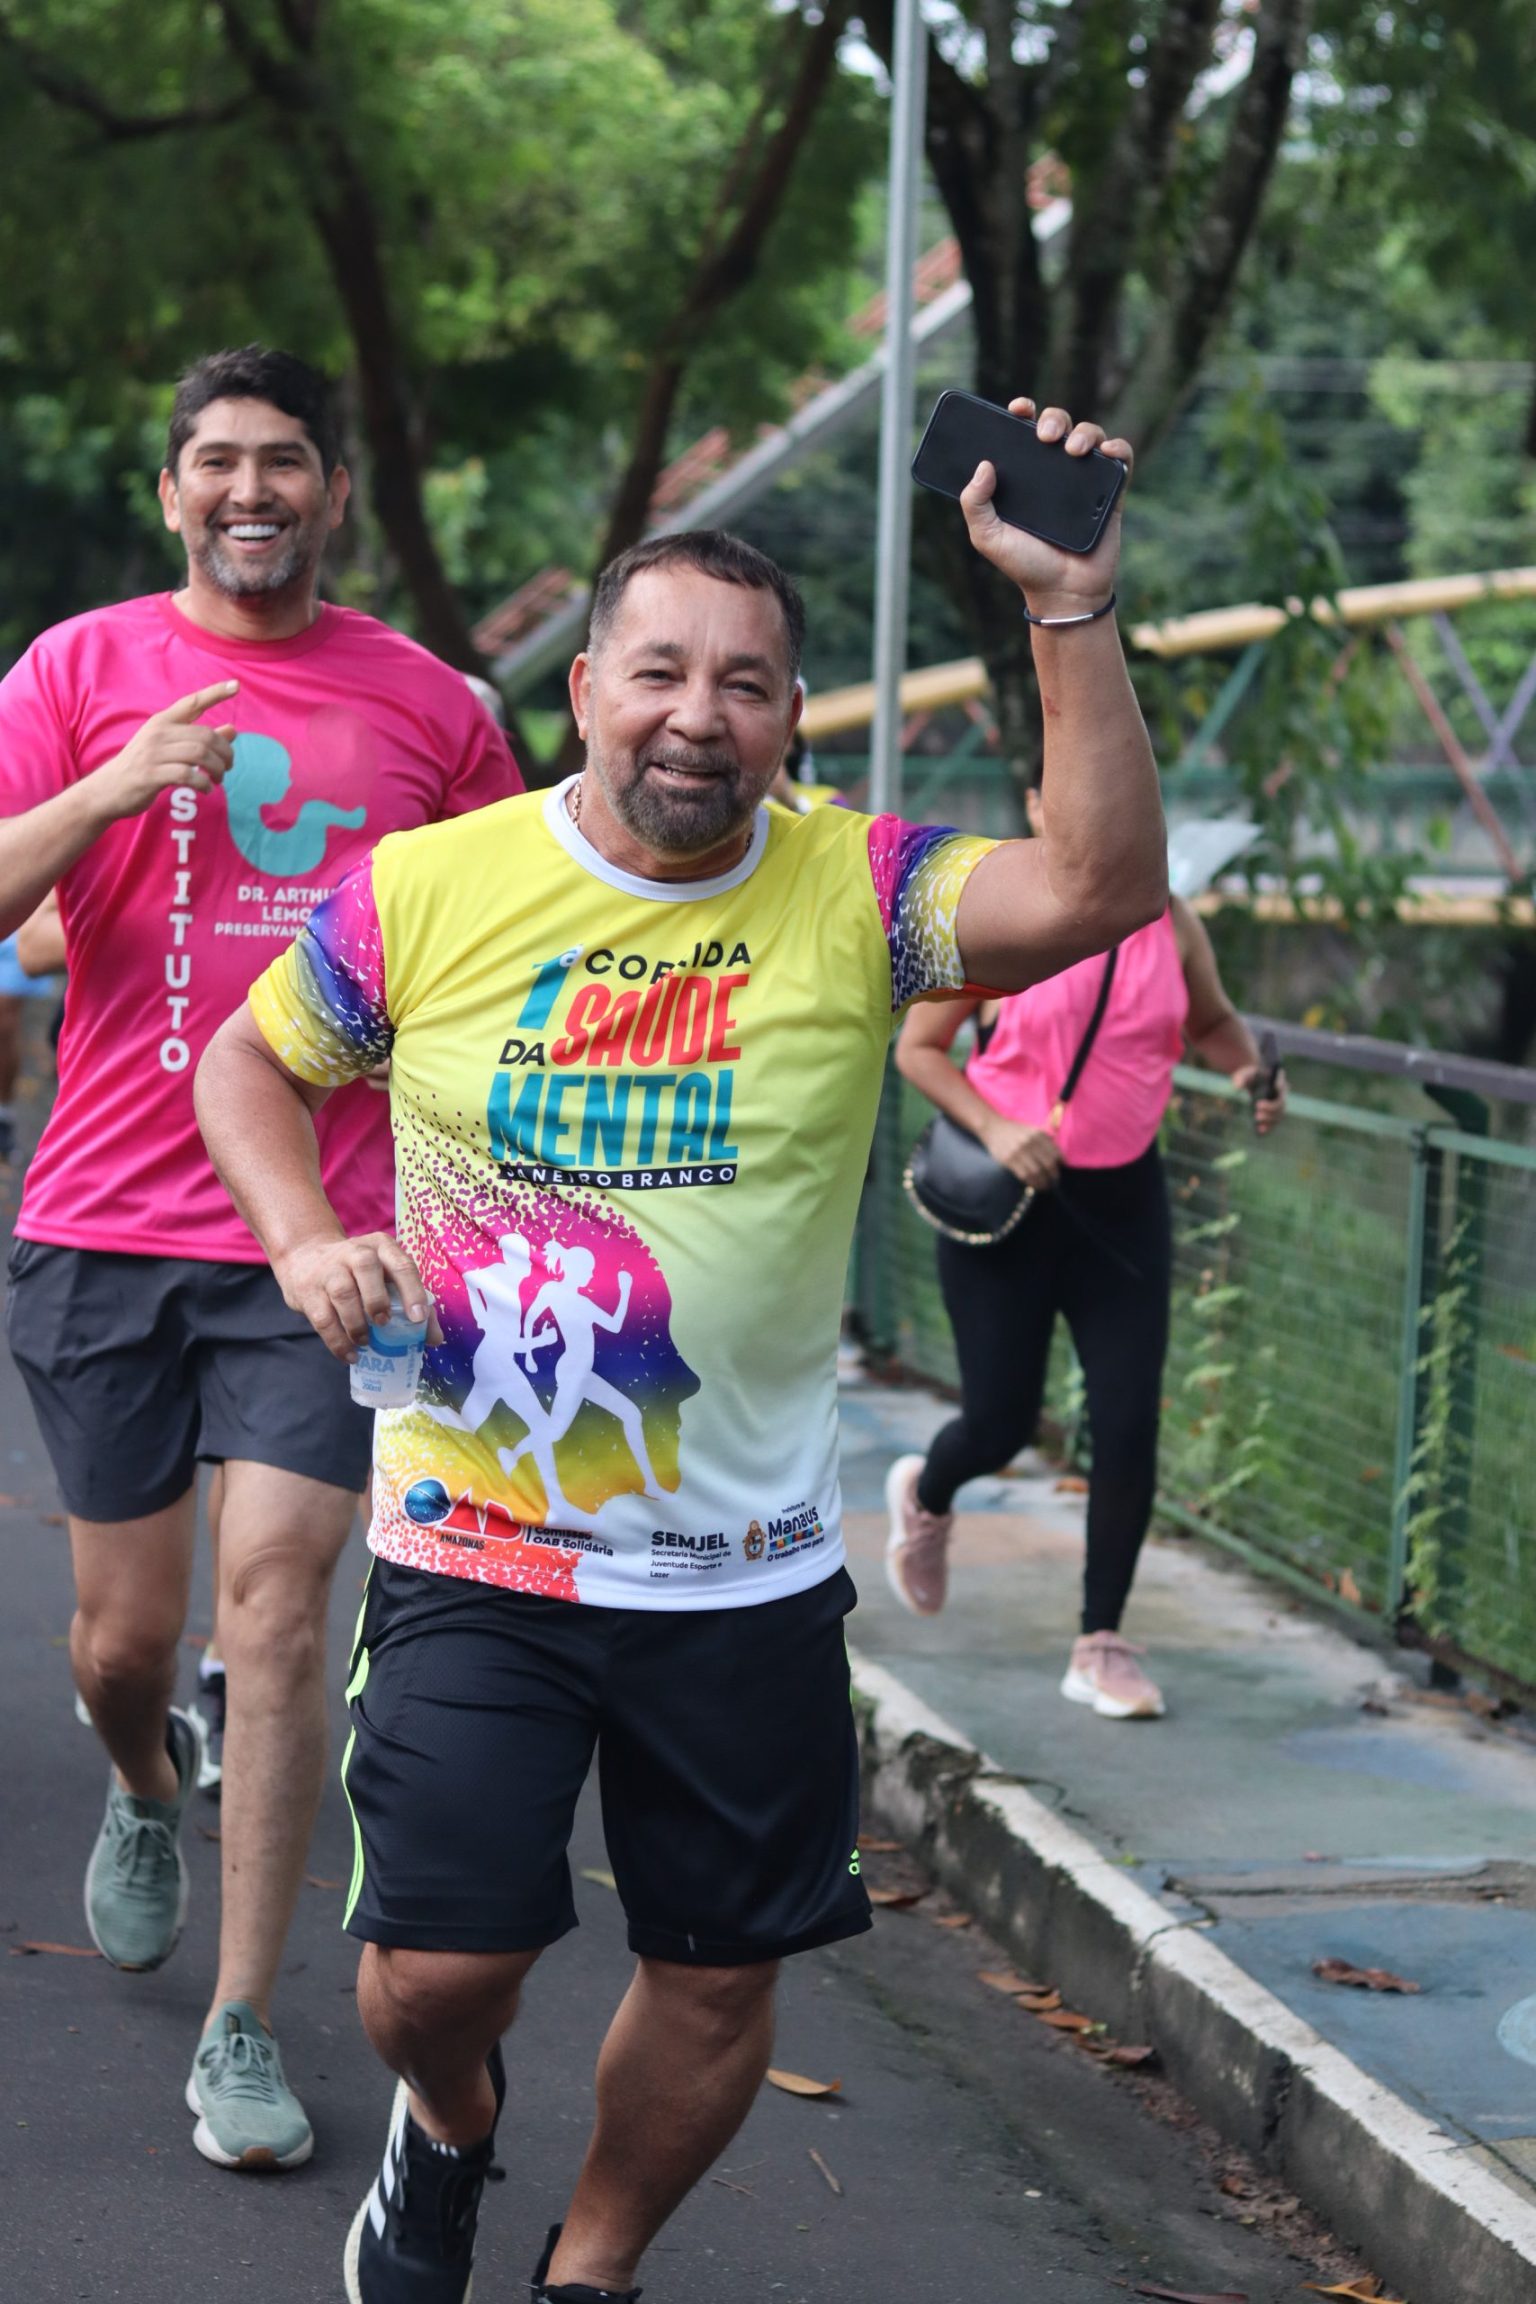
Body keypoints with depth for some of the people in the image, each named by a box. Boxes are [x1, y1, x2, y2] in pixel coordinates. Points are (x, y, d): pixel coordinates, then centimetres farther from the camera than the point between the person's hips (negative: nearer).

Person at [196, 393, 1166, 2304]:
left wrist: (1072, 607, -31)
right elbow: (247, 1059, 10)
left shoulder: (852, 893, -7)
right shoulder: (427, 888, -6)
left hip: (747, 1570, 1)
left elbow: (1098, 888, -23)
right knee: (437, 1962, -4)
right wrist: (305, 1239, -8)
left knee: (720, 1972, 11)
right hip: (473, 1551, -1)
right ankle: (446, 2130, 33)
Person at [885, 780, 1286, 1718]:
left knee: (1129, 1426, -3)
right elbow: (919, 1048, -5)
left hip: (1122, 1199, 3)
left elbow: (1213, 1021, 17)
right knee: (1003, 1424, 5)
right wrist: (994, 1127, -19)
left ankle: (1103, 1645, 12)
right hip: (1007, 1195, -3)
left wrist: (1253, 1071, -5)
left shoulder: (1170, 924, 0)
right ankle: (925, 1495, 43)